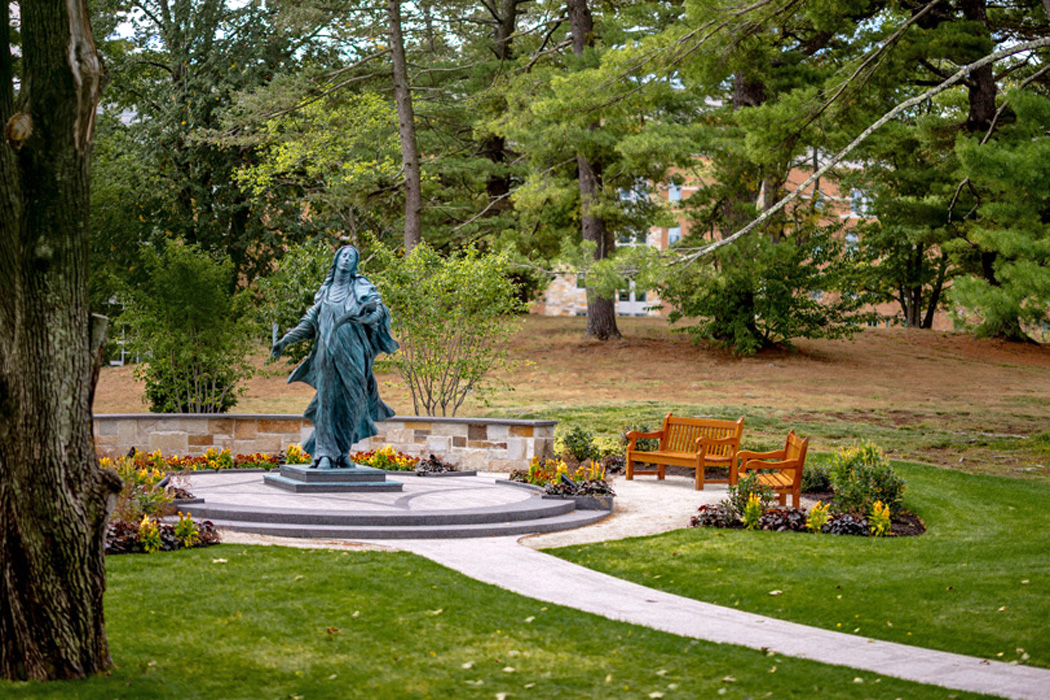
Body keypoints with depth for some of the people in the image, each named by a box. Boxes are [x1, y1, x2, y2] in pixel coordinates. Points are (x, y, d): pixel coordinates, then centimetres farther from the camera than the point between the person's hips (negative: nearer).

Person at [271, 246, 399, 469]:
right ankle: (326, 455, -7)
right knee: (328, 402, -6)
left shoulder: (362, 287, 8)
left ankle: (342, 454, 11)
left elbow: (379, 310, -9)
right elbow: (310, 321, 20)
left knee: (350, 404, -1)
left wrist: (359, 315, -29)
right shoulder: (325, 290, 17)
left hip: (352, 354, -1)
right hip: (328, 355, 1)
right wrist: (286, 340, 11)